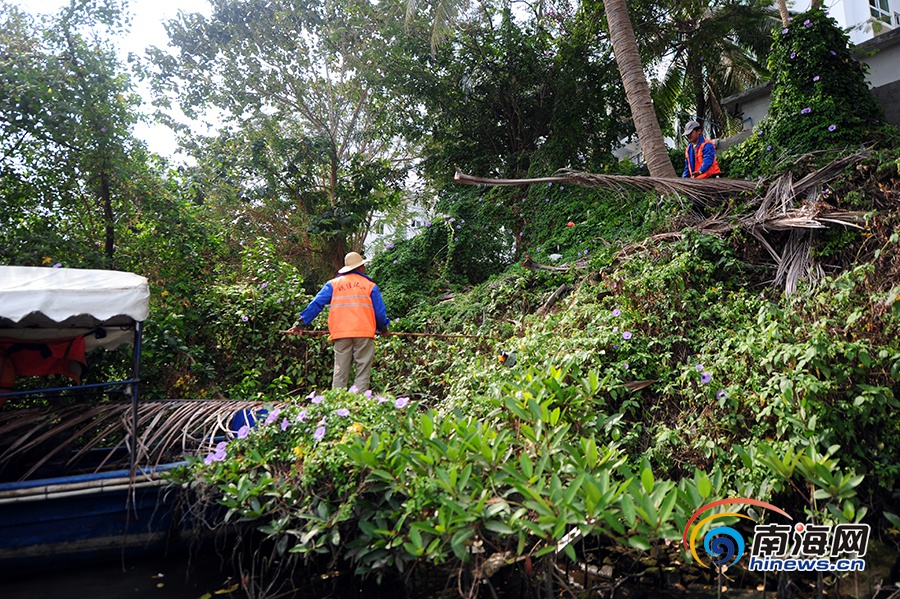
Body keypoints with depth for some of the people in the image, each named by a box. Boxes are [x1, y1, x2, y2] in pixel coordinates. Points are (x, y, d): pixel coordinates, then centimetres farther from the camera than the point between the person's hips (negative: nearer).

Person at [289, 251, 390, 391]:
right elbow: (380, 311, 10)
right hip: (364, 333, -2)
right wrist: (383, 329, 26)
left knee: (340, 373, 4)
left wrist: (302, 323, 12)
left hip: (341, 333, 2)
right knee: (363, 373, 1)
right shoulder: (370, 285, 10)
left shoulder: (333, 284, 13)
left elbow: (316, 304, 7)